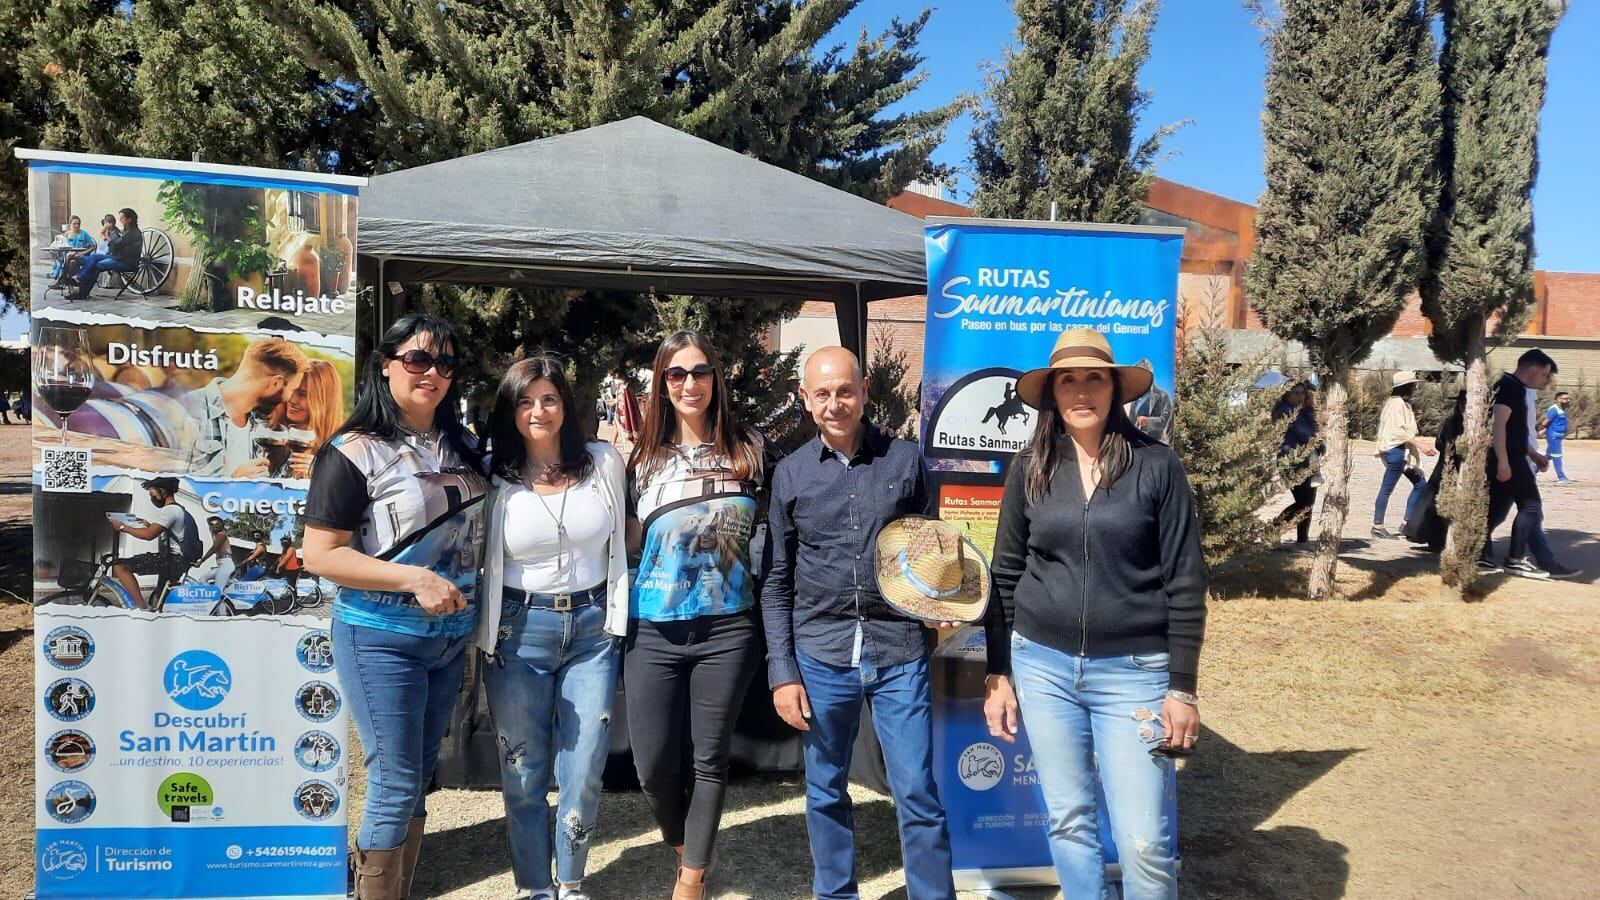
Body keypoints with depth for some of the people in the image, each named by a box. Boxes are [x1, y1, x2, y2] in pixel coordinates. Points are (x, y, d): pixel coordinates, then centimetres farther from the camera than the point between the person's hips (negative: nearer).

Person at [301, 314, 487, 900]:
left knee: (418, 782, 17)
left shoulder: (462, 447, 6)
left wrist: (473, 620, 10)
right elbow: (319, 554, -15)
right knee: (396, 786, 0)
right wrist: (415, 579, -22)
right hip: (381, 639, -6)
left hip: (450, 639, 6)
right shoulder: (354, 452, -11)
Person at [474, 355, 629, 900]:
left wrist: (617, 618, 8)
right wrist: (484, 633, 1)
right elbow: (481, 560, 6)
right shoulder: (494, 476, -1)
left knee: (583, 772, 4)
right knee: (524, 772, 8)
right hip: (519, 631, 0)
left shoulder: (604, 463, 0)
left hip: (593, 628, 1)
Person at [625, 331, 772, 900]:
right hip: (654, 632, 1)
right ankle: (686, 849, 36)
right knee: (654, 764, 6)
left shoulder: (749, 449, 1)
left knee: (708, 759, 9)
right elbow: (629, 544, 4)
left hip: (727, 629, -1)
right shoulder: (645, 460, 4)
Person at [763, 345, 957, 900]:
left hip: (900, 652, -1)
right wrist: (781, 672, 0)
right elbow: (777, 583, 6)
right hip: (821, 656, 1)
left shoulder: (904, 460, 2)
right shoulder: (791, 474, 3)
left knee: (918, 793, 2)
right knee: (826, 792, 13)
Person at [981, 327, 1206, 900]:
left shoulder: (1155, 465, -5)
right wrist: (998, 674, 6)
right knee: (1068, 823, 13)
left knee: (1145, 843, -2)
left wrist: (1183, 688, -6)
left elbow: (1185, 582, -4)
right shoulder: (1030, 468, 2)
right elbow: (1005, 576, 8)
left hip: (1133, 672, -2)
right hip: (1041, 666, 3)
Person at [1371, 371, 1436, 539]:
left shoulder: (1403, 403, 18)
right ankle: (1377, 525, -2)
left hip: (1403, 452, 11)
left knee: (1419, 484, 10)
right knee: (1387, 488, -6)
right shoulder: (1397, 403, -13)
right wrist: (1420, 445, -21)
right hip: (1396, 450, -11)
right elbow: (1399, 431, -20)